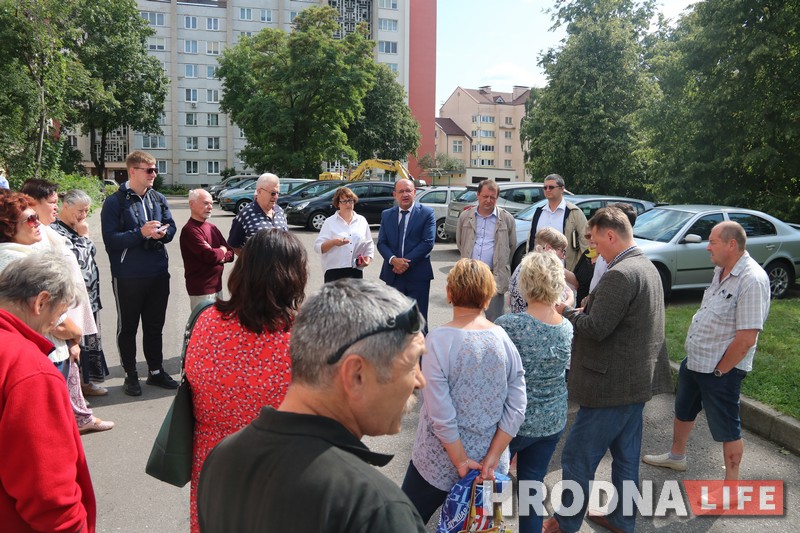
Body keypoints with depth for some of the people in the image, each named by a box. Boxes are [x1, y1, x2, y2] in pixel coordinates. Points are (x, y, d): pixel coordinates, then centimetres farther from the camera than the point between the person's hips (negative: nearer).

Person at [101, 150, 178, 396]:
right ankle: (131, 375, 23)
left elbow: (171, 227, 7)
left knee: (155, 325, 16)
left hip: (158, 274, 5)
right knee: (128, 327, 10)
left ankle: (156, 371, 30)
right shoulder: (115, 202, -9)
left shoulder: (158, 198, 6)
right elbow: (110, 239, -15)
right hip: (128, 276, -5)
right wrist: (141, 233, -25)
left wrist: (162, 233, -14)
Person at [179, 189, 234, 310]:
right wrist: (222, 251, -2)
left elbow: (230, 253, 9)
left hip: (217, 285, 8)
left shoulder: (212, 227, 12)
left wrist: (219, 256, -12)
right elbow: (210, 256, -23)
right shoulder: (189, 230, -15)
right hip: (201, 289, -8)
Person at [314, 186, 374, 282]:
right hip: (334, 271, -3)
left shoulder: (362, 221, 13)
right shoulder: (330, 222, 4)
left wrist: (368, 258, -2)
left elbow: (369, 245, 17)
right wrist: (333, 242, -19)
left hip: (356, 271, 3)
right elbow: (318, 247, -2)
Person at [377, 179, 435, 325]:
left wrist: (407, 262, -15)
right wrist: (393, 260, -15)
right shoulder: (386, 215, 10)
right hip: (393, 275, 3)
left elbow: (428, 242, -9)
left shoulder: (427, 213, -1)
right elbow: (381, 243, 4)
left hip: (418, 275, -3)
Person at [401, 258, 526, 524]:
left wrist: (461, 462, -10)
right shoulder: (505, 339, -7)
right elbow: (517, 408, -7)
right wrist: (491, 459, -5)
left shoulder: (438, 339, -20)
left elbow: (440, 414, -20)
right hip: (488, 465, 4)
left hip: (440, 462, -4)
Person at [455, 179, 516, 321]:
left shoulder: (507, 219, 2)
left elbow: (512, 246, 8)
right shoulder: (465, 216, 8)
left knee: (494, 319, 1)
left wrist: (501, 266, 9)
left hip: (495, 277, -2)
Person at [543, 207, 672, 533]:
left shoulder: (620, 274, -23)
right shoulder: (646, 266, 10)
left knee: (577, 458, 4)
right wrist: (582, 310, 7)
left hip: (612, 384, -10)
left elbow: (596, 328, -25)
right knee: (626, 456, 21)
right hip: (638, 381, 10)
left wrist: (565, 311, -9)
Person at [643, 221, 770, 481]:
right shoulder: (722, 271, 5)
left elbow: (747, 338, -26)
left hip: (721, 369, -9)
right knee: (683, 410, 25)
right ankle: (676, 456, 46)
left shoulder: (752, 279, -24)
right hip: (694, 360, 9)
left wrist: (719, 370, -16)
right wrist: (697, 357, 10)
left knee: (727, 428, 7)